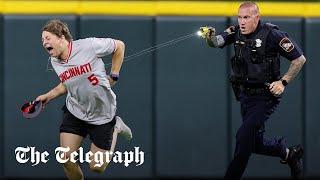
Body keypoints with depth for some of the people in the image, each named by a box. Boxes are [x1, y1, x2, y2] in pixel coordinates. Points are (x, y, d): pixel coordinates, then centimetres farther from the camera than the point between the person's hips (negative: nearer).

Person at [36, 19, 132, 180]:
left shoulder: (89, 46, -21)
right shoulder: (55, 62, -2)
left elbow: (119, 46, -6)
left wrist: (114, 76, -6)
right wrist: (48, 96, 4)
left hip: (102, 115, -4)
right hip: (74, 112, 4)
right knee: (67, 158, -11)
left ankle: (115, 128, 27)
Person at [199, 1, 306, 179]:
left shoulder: (272, 35, -17)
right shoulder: (236, 32, 0)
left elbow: (300, 59, -11)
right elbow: (218, 42, -13)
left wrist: (283, 82, -17)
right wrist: (210, 37, -35)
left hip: (265, 96, -7)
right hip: (245, 95, 7)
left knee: (244, 136, -17)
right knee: (255, 142, 14)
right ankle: (290, 154, 37)